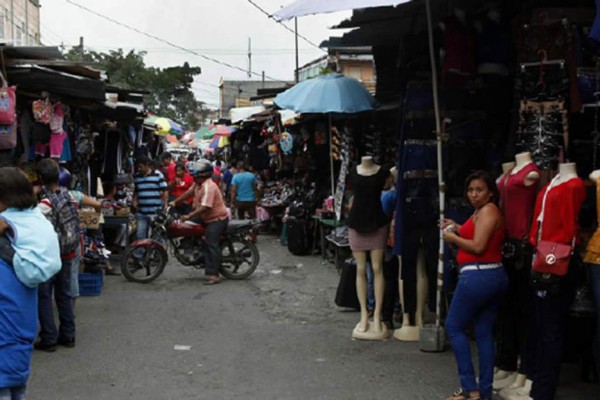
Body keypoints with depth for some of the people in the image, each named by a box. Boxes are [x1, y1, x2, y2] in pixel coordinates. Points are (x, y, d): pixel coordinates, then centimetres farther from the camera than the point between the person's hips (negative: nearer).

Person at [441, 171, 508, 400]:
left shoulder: (487, 210, -11)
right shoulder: (484, 211, 18)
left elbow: (478, 246, -18)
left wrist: (452, 238, -6)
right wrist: (458, 229, 15)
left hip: (477, 276, -10)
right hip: (493, 275, 10)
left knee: (454, 327, 0)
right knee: (484, 333, 10)